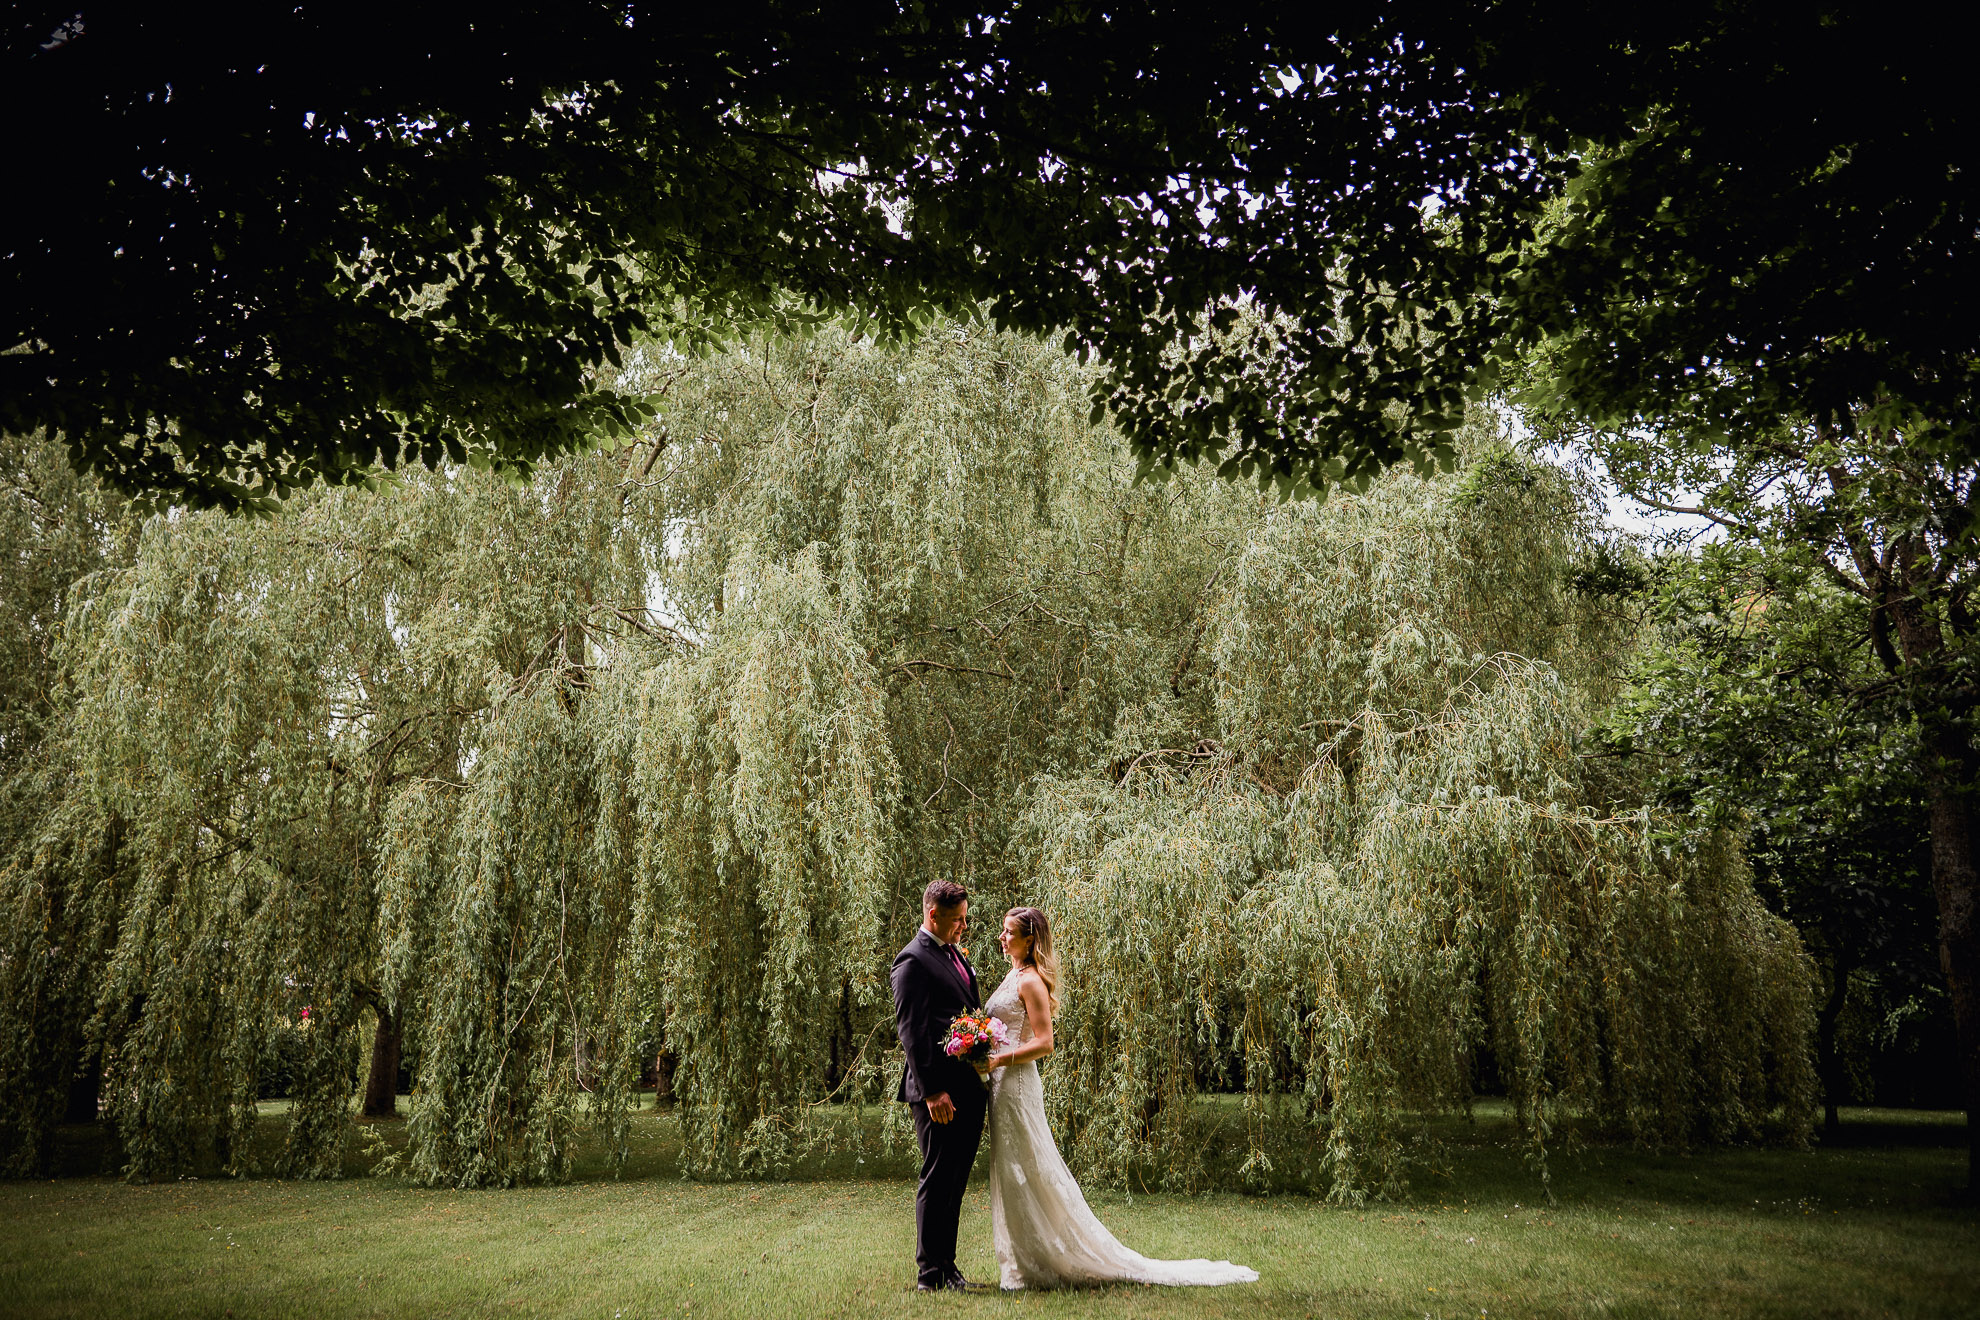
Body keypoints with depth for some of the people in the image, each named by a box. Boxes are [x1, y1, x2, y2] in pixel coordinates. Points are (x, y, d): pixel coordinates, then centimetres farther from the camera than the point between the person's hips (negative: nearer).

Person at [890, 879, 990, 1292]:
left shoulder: (956, 954, 16)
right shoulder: (913, 961, -12)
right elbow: (911, 1031, -17)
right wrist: (932, 1091, -20)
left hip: (970, 1088, 9)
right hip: (941, 1091, -9)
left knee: (954, 1182, 15)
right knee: (937, 1181, 0)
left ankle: (946, 1266, 24)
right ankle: (930, 1274, 10)